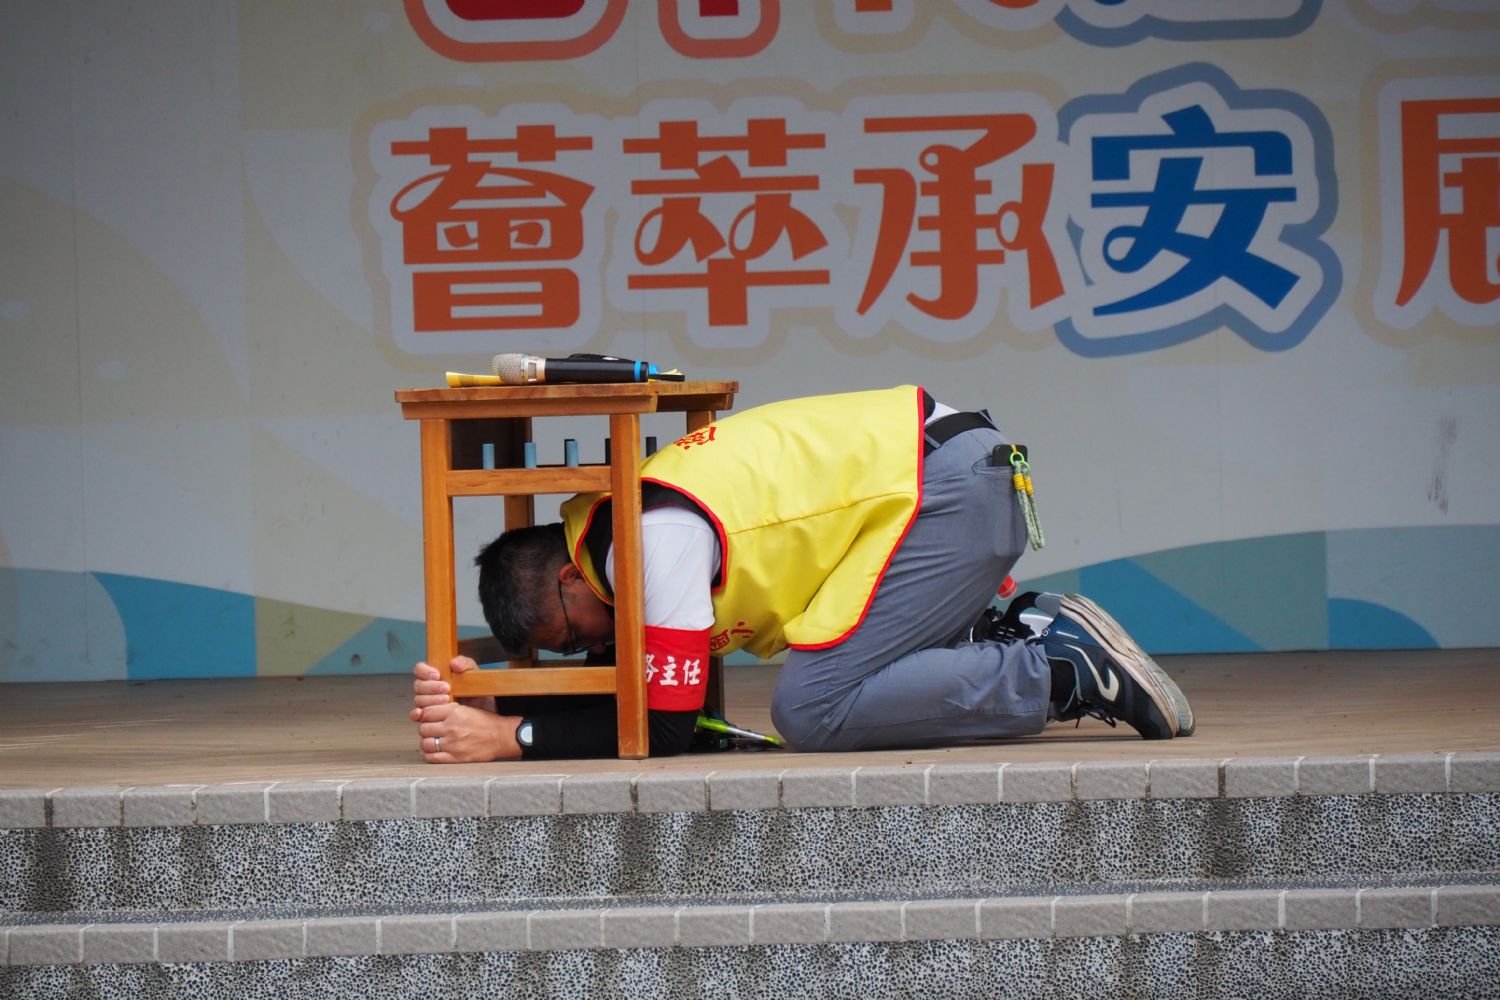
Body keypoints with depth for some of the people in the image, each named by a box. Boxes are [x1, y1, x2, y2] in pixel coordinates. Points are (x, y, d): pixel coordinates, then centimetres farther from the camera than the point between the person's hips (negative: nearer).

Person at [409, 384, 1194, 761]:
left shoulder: (653, 539, -16)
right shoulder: (614, 521, 14)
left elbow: (664, 724, -16)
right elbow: (622, 688, 18)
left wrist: (509, 738, -13)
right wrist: (491, 702, 3)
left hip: (946, 486, -10)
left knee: (812, 709, -17)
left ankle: (1069, 671, -13)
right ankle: (1028, 637, 9)